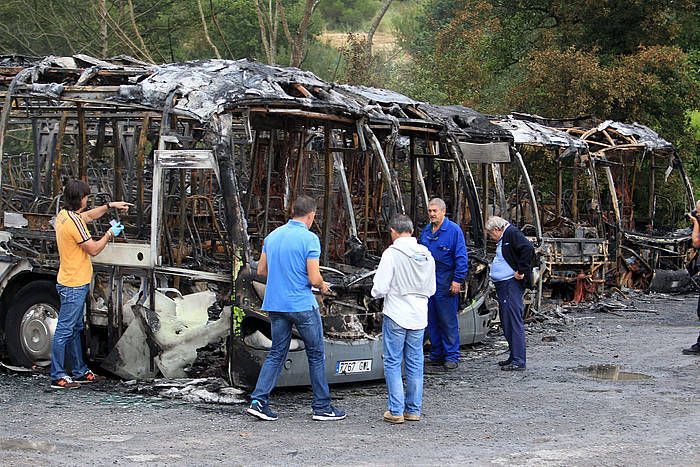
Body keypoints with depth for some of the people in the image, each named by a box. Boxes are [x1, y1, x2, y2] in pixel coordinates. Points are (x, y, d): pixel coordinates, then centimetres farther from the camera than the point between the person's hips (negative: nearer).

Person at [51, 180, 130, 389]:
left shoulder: (64, 215, 8)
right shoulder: (74, 222, -22)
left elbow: (89, 215, 28)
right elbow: (93, 249, -16)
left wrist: (110, 205, 23)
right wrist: (110, 234, -3)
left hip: (74, 283, 11)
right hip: (74, 285, -11)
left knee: (75, 329, 16)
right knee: (65, 330, -6)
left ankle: (80, 371, 25)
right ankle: (58, 377, -3)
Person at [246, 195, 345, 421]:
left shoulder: (273, 236, 7)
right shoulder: (309, 239, -13)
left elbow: (261, 270, 13)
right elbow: (314, 278, -15)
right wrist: (322, 286, 6)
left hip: (275, 304, 6)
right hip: (302, 305, -6)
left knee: (277, 352, 11)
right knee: (316, 354, 6)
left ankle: (258, 400, 1)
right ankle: (322, 406, 12)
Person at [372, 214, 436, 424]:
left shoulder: (391, 253, -14)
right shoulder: (426, 254, 5)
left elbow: (380, 289, -14)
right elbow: (431, 289, 12)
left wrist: (376, 292, 7)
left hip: (396, 315, -5)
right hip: (419, 316, 5)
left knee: (393, 363, 3)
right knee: (415, 363, 12)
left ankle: (396, 411, 2)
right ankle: (413, 409, 17)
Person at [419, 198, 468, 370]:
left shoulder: (454, 230, -7)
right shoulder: (426, 231, 12)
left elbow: (461, 258, -9)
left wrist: (457, 280, -15)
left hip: (445, 283, -6)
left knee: (448, 320, -3)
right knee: (432, 320, 10)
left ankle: (451, 356, 3)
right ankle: (436, 354, 18)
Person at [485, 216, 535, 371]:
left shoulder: (512, 233, -11)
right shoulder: (503, 239, 20)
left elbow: (528, 249, -24)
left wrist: (521, 271, -20)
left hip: (512, 284, -11)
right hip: (503, 285, 11)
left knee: (514, 321, -11)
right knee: (506, 322, 13)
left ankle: (519, 361, -11)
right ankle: (514, 357, 20)